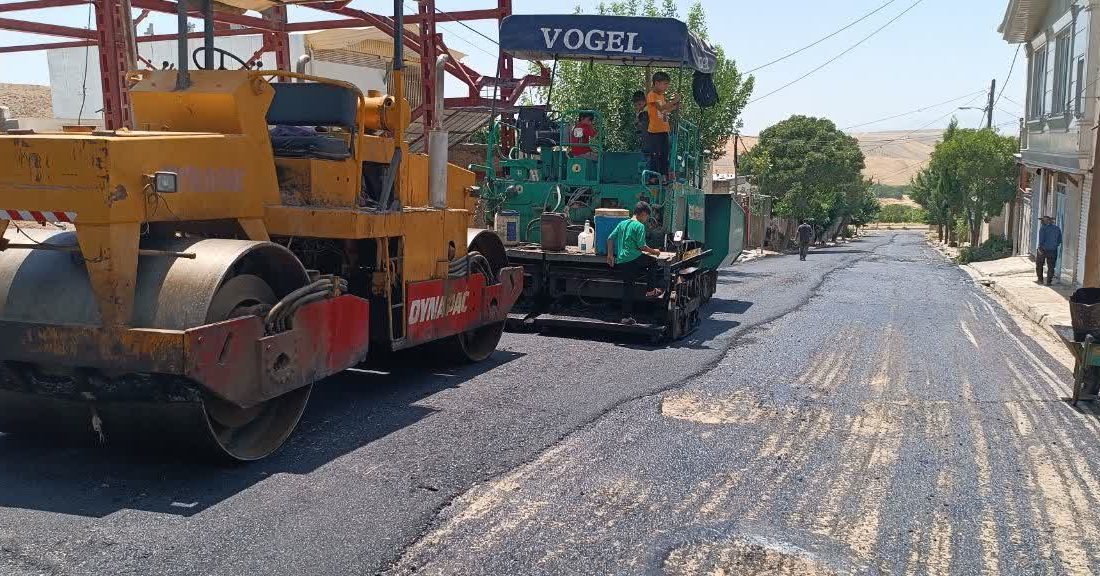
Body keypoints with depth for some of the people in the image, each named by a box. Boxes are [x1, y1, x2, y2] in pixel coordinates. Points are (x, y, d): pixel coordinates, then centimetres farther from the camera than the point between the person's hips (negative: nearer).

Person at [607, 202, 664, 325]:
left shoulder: (622, 223, 16)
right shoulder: (639, 226, -6)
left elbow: (610, 238, 14)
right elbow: (641, 246, -12)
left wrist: (610, 255, 18)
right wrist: (653, 251, 4)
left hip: (620, 261, 7)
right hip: (634, 258, -7)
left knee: (627, 287, 11)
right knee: (653, 262, 17)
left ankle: (626, 316, 11)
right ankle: (650, 290, 15)